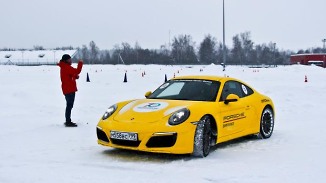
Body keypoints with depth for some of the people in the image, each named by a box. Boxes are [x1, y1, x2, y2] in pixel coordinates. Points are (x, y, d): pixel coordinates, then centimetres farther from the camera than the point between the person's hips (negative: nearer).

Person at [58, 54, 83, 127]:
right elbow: (77, 71, -24)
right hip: (69, 89, -11)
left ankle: (68, 121, 24)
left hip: (67, 89, 11)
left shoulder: (64, 67, 17)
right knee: (69, 105, -9)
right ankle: (68, 122, -8)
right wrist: (80, 63, -13)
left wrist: (75, 76, 3)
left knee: (69, 105, 17)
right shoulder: (67, 67, -16)